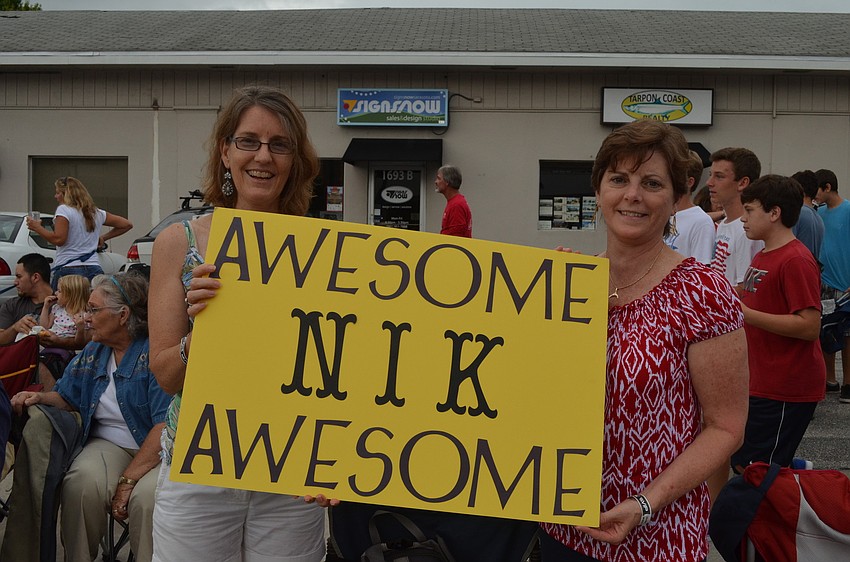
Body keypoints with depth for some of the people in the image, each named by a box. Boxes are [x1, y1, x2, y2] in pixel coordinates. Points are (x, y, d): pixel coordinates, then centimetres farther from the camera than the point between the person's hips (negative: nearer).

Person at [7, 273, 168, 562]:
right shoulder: (92, 353, 13)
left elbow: (166, 424, -20)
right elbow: (67, 397, 27)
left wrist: (129, 479, -23)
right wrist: (38, 396, 3)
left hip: (156, 451, -5)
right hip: (108, 444, 5)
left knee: (147, 495, -36)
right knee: (82, 481, -28)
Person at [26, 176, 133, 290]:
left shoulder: (63, 210, -3)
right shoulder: (97, 213, 15)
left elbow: (59, 239, -12)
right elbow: (127, 224, 20)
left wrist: (37, 227, 1)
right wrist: (103, 238, 23)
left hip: (69, 269, -6)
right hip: (94, 269, 6)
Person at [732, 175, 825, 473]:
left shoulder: (796, 260, -18)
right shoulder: (762, 257, 13)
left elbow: (809, 326, -24)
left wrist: (743, 313, -24)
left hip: (785, 392, -10)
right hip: (760, 383, 10)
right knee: (741, 463, 16)